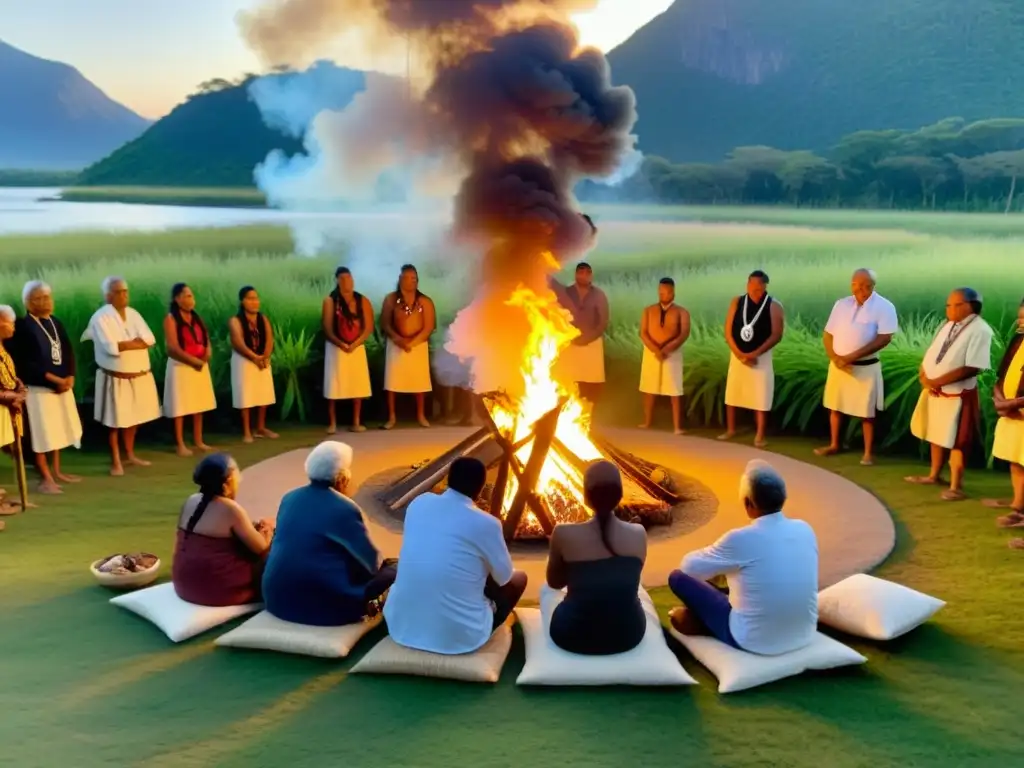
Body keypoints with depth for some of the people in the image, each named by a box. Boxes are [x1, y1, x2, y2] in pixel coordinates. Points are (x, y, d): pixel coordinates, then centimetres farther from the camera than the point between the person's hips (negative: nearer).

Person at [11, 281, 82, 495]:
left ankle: (56, 471, 27)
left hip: (62, 385, 7)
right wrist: (52, 378, -19)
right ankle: (45, 478, 5)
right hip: (38, 388, -7)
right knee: (42, 432, -2)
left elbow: (68, 352, 9)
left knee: (58, 429, 15)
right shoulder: (22, 326, -10)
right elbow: (24, 362, -17)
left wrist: (69, 377, -7)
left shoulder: (56, 323, 12)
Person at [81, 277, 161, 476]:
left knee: (134, 417, 15)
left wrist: (124, 343, -16)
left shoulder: (133, 314, 8)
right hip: (116, 378, -6)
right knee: (115, 421, 2)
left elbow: (149, 340, -4)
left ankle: (130, 454, 30)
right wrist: (136, 342, -11)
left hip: (140, 376, 6)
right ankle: (115, 461, 12)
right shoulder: (101, 317, -11)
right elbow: (111, 347, -24)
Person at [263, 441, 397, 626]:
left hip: (277, 597, 7)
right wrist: (378, 562, 20)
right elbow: (372, 562, -4)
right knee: (390, 570, 7)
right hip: (321, 604, -7)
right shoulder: (345, 509, -13)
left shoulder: (289, 498, 6)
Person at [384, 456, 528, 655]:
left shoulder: (418, 503, 1)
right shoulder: (486, 524, -13)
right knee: (518, 579, 19)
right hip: (459, 636, -4)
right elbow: (505, 578, 2)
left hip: (401, 626, 4)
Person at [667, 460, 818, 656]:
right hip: (804, 637, 6)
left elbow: (690, 566, -6)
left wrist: (719, 559, 15)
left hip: (755, 642, -5)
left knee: (678, 577, 6)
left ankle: (704, 625, 26)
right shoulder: (805, 530, -6)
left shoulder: (742, 539, -22)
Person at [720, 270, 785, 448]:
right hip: (737, 355, 3)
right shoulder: (737, 302, 1)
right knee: (731, 395, 9)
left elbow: (776, 335, -12)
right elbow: (728, 331, -1)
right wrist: (739, 353, -12)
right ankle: (730, 430, 23)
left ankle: (760, 436, 4)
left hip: (761, 356, -3)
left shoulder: (774, 306, -7)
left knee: (760, 398, -4)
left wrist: (754, 354, -17)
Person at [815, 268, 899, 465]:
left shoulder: (884, 307, -9)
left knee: (867, 413, 4)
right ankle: (834, 445, 30)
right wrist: (834, 357, -12)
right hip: (838, 364, 5)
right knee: (835, 407, 14)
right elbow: (828, 334, 6)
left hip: (865, 367, -5)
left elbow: (884, 338, -17)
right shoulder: (841, 304, 5)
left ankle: (868, 452, 15)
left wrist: (852, 357, -20)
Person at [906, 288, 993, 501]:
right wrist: (924, 377, -9)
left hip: (958, 395, -8)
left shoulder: (980, 330, -16)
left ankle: (956, 487, 11)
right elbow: (930, 356, 10)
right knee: (936, 436, 20)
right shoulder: (947, 325, 9)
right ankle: (934, 475, 36)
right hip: (934, 391, 8)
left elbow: (972, 368, -24)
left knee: (956, 442, 2)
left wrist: (937, 381, -22)